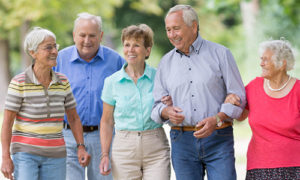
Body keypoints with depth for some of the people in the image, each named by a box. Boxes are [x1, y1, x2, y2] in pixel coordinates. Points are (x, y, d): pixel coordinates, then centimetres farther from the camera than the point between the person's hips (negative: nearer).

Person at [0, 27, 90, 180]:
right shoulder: (19, 83, -10)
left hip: (54, 156, 4)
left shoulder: (62, 82, 3)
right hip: (25, 153, -4)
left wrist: (81, 148, -2)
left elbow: (73, 118, 10)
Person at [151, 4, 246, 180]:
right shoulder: (166, 62, 14)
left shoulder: (220, 54, 3)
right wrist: (167, 112, -11)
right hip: (182, 140, 3)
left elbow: (237, 95, 0)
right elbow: (157, 104, 13)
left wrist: (217, 119, -15)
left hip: (218, 140, -3)